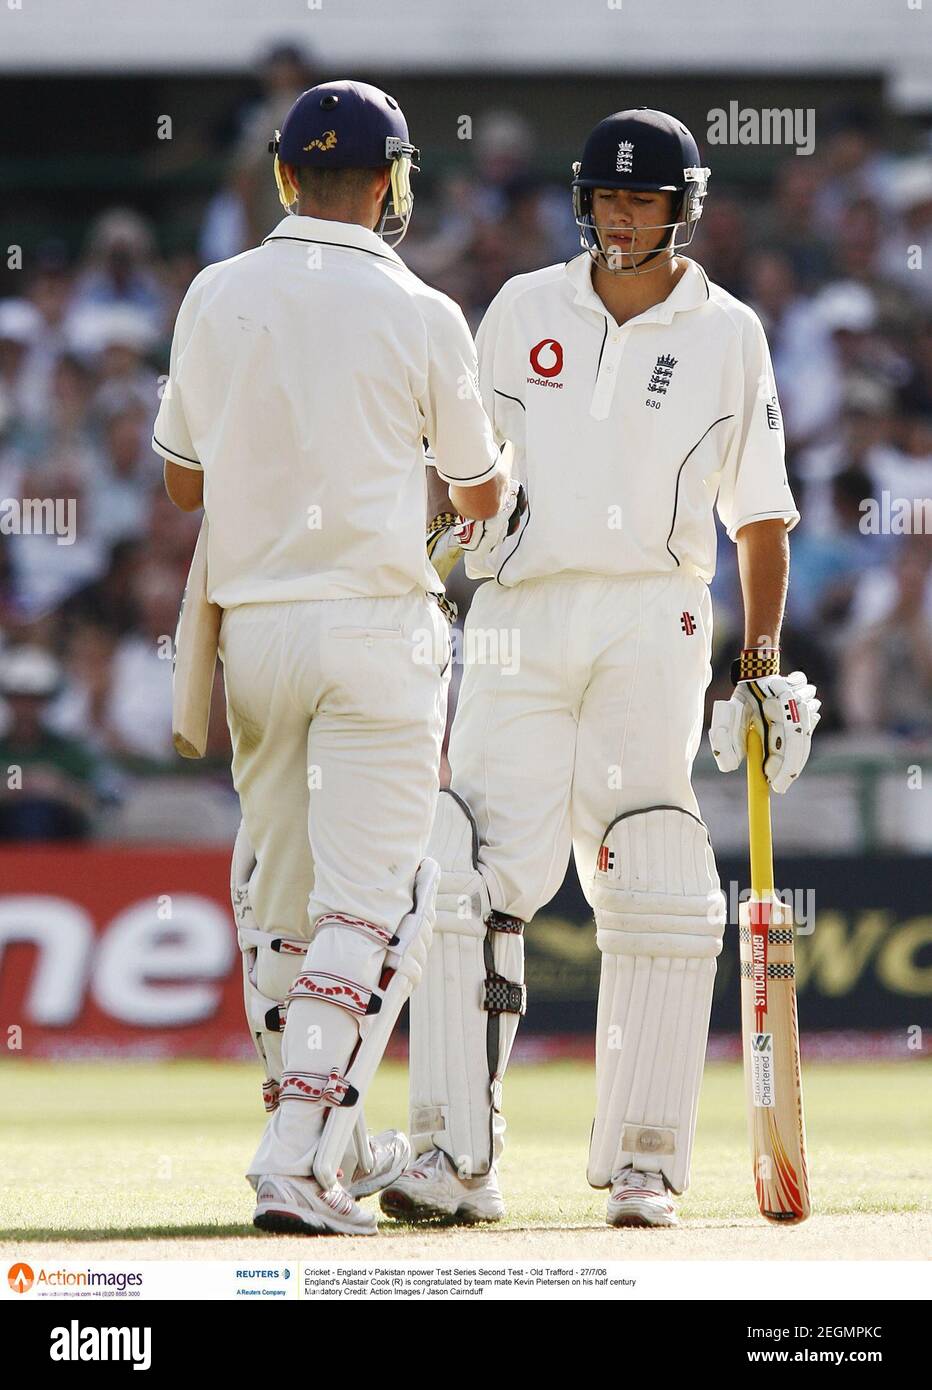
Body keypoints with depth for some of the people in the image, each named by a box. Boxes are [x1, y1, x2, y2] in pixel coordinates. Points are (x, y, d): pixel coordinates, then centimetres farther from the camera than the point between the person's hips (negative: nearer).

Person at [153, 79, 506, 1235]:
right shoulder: (421, 318, -6)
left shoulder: (214, 299, 3)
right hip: (376, 628, -4)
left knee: (278, 891, 16)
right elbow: (481, 498, 7)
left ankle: (327, 1140, 26)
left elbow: (182, 482, 12)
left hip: (251, 627, 4)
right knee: (369, 901, -4)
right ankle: (299, 1160, -15)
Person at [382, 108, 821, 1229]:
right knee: (473, 878, -9)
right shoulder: (522, 310, 10)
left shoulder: (727, 335, 7)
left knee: (653, 890, -5)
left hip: (652, 625, -1)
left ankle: (644, 1159, 2)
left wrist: (763, 661, 5)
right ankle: (456, 1156, -10)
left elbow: (760, 512, 10)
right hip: (519, 618, 1)